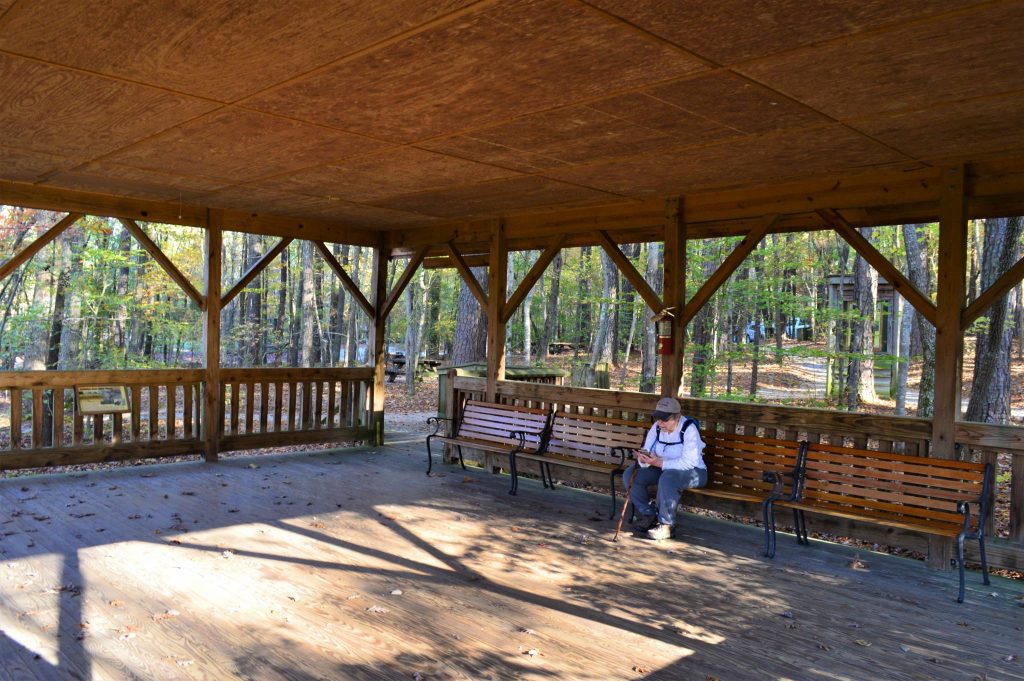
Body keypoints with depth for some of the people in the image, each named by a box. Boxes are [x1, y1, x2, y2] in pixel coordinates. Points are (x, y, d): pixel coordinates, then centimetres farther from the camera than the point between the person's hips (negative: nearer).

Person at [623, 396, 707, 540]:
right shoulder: (657, 427, -4)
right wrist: (644, 459, -32)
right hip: (663, 468, 7)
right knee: (630, 474, -11)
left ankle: (665, 526, -24)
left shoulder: (689, 429, -23)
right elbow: (647, 451, -6)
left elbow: (689, 462, -30)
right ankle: (648, 515, 0)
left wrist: (659, 463, -34)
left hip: (693, 472, -7)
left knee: (667, 478, -39)